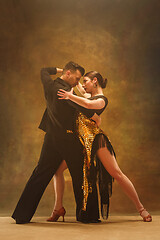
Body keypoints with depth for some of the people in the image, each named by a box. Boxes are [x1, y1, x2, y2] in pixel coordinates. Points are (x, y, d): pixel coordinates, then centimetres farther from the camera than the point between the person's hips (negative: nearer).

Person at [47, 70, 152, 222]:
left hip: (94, 137, -8)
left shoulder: (102, 99, -5)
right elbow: (80, 89, 44)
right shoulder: (89, 95, 21)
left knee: (116, 173, -10)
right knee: (57, 168, -2)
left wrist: (70, 96, -26)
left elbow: (89, 104, -29)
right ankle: (58, 208, 7)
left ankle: (141, 208, -1)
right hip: (78, 138, 8)